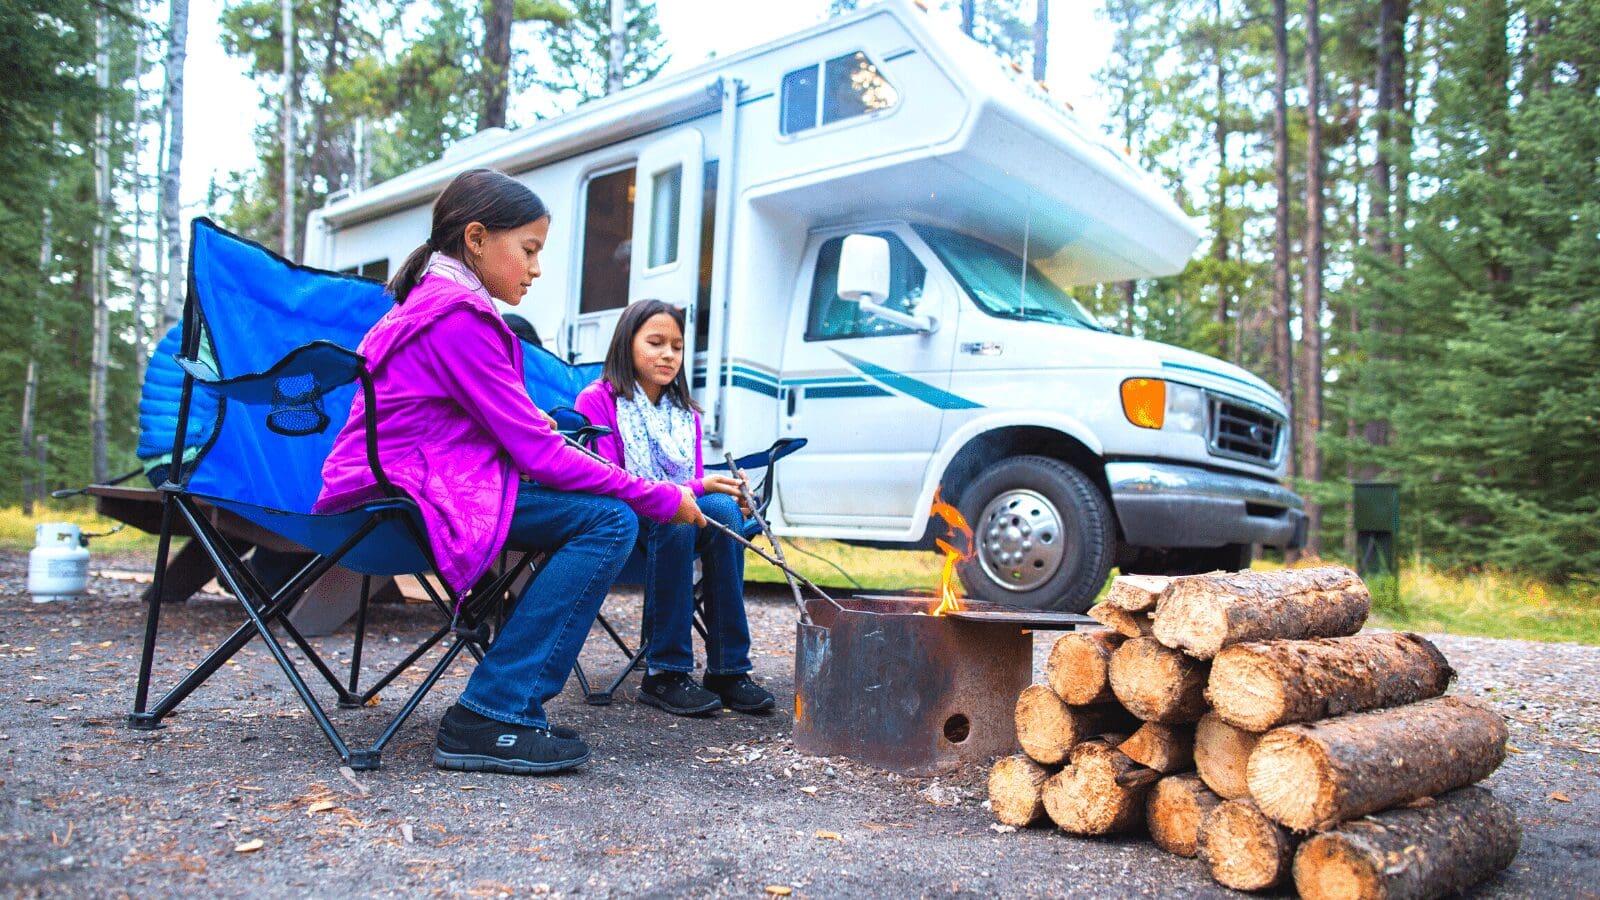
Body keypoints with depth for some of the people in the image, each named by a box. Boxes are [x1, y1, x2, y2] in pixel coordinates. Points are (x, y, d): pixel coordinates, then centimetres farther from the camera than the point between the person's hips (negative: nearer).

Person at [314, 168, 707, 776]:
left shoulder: (430, 301, 19)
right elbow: (537, 453, -18)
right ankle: (489, 719, -16)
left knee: (606, 508, 8)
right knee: (610, 519, -18)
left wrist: (526, 422, 6)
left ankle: (510, 702, 6)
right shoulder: (459, 315, -15)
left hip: (392, 486, 10)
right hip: (412, 494, -10)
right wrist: (661, 499, -12)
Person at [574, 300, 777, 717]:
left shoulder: (686, 413, 17)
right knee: (674, 520, -36)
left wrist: (720, 489, -14)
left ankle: (727, 670, -26)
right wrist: (693, 489, -20)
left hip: (683, 516, 5)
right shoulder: (597, 400, -2)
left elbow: (697, 483, 12)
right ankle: (664, 673, -28)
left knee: (722, 509, -28)